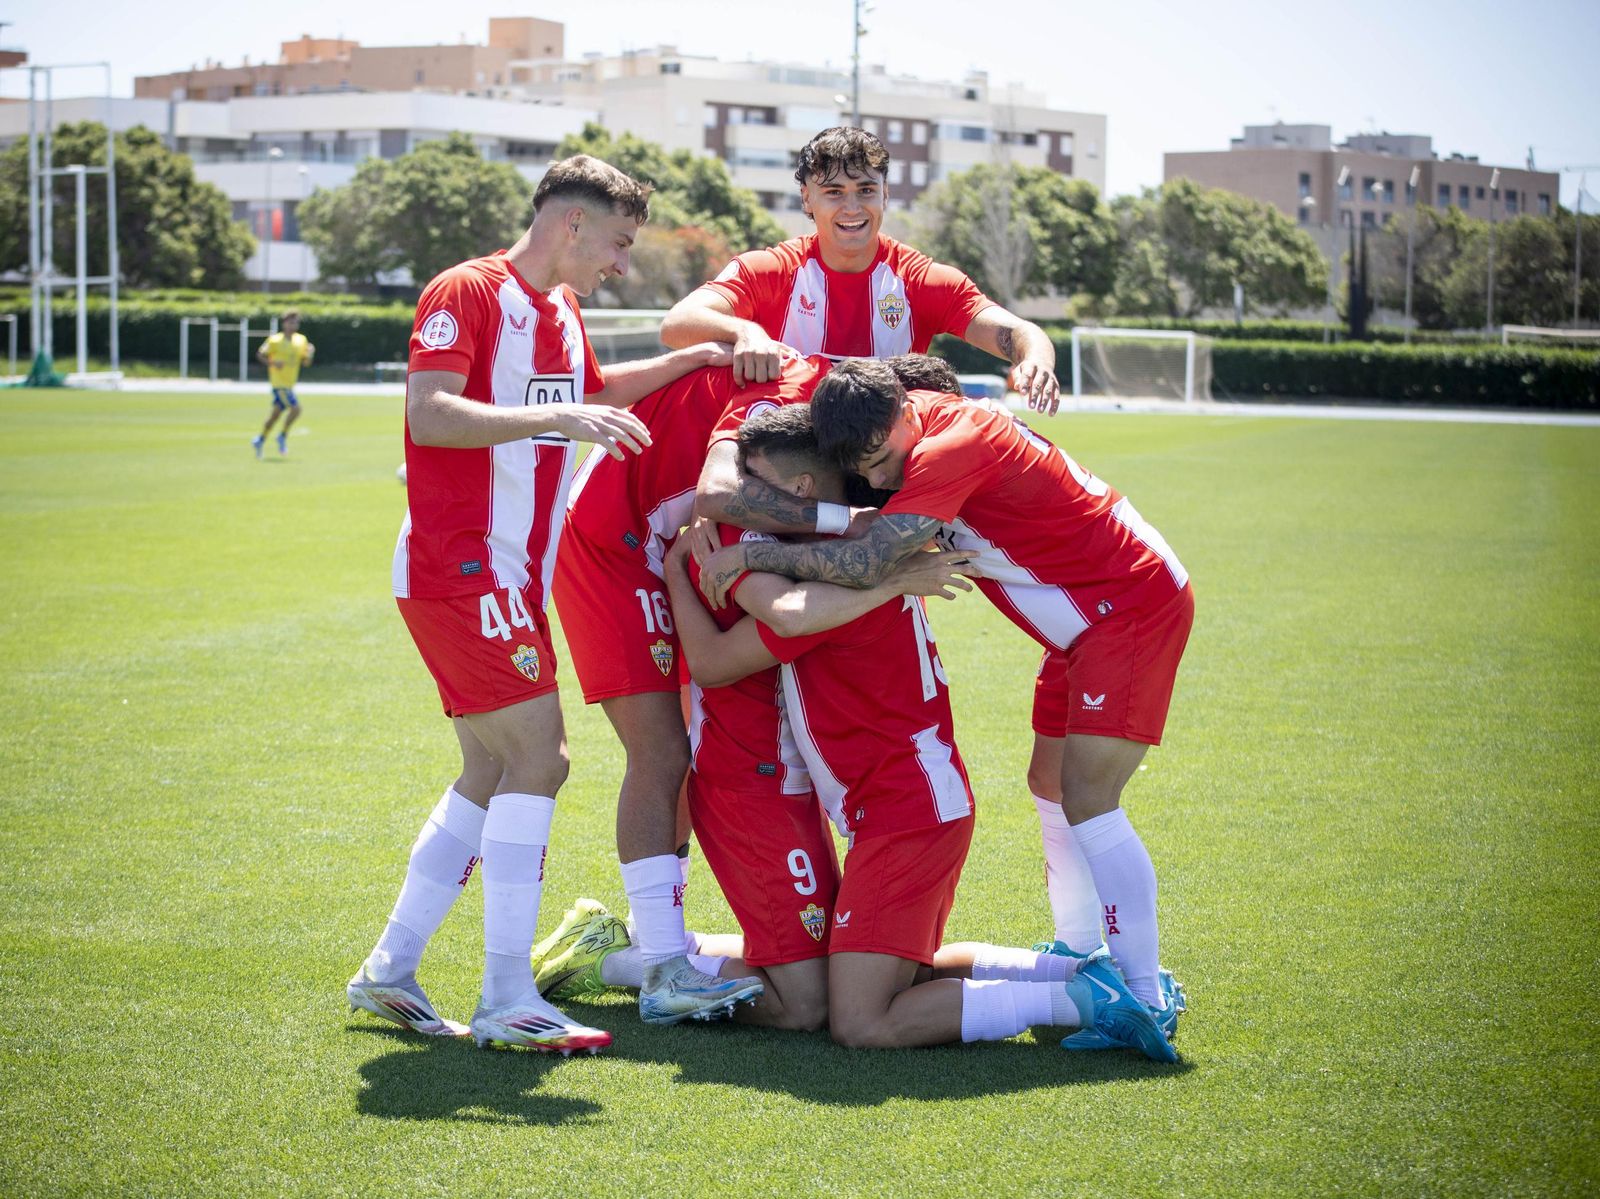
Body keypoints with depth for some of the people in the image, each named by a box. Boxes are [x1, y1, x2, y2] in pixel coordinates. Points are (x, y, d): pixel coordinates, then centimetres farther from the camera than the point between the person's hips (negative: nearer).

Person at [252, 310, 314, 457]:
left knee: (277, 412, 12)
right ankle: (283, 436, -1)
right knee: (295, 408, -17)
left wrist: (310, 354, -12)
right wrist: (273, 363, -21)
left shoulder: (301, 340, 7)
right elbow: (260, 355, -5)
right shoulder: (275, 341, -10)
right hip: (279, 383, -7)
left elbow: (305, 362, 9)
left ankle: (260, 440, 23)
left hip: (289, 383, 7)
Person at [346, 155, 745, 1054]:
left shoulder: (562, 310, 17)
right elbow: (427, 414, -23)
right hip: (460, 566, -10)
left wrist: (694, 360, 25)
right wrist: (555, 417, -30)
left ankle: (390, 970, 17)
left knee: (492, 773, 11)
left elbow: (589, 393, 37)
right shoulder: (466, 294, -11)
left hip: (508, 575, 10)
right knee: (539, 752, -15)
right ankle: (508, 998, -16)